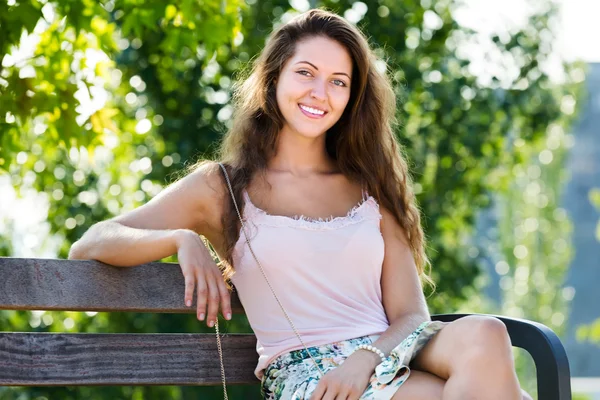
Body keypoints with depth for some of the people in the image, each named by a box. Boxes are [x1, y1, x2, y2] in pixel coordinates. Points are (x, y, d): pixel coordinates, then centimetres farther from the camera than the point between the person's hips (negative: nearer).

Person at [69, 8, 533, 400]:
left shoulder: (370, 189, 20)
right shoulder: (221, 188, 11)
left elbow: (411, 315, 10)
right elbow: (89, 245, 5)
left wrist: (367, 359, -14)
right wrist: (181, 239, -15)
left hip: (386, 357, 4)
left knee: (484, 334, -33)